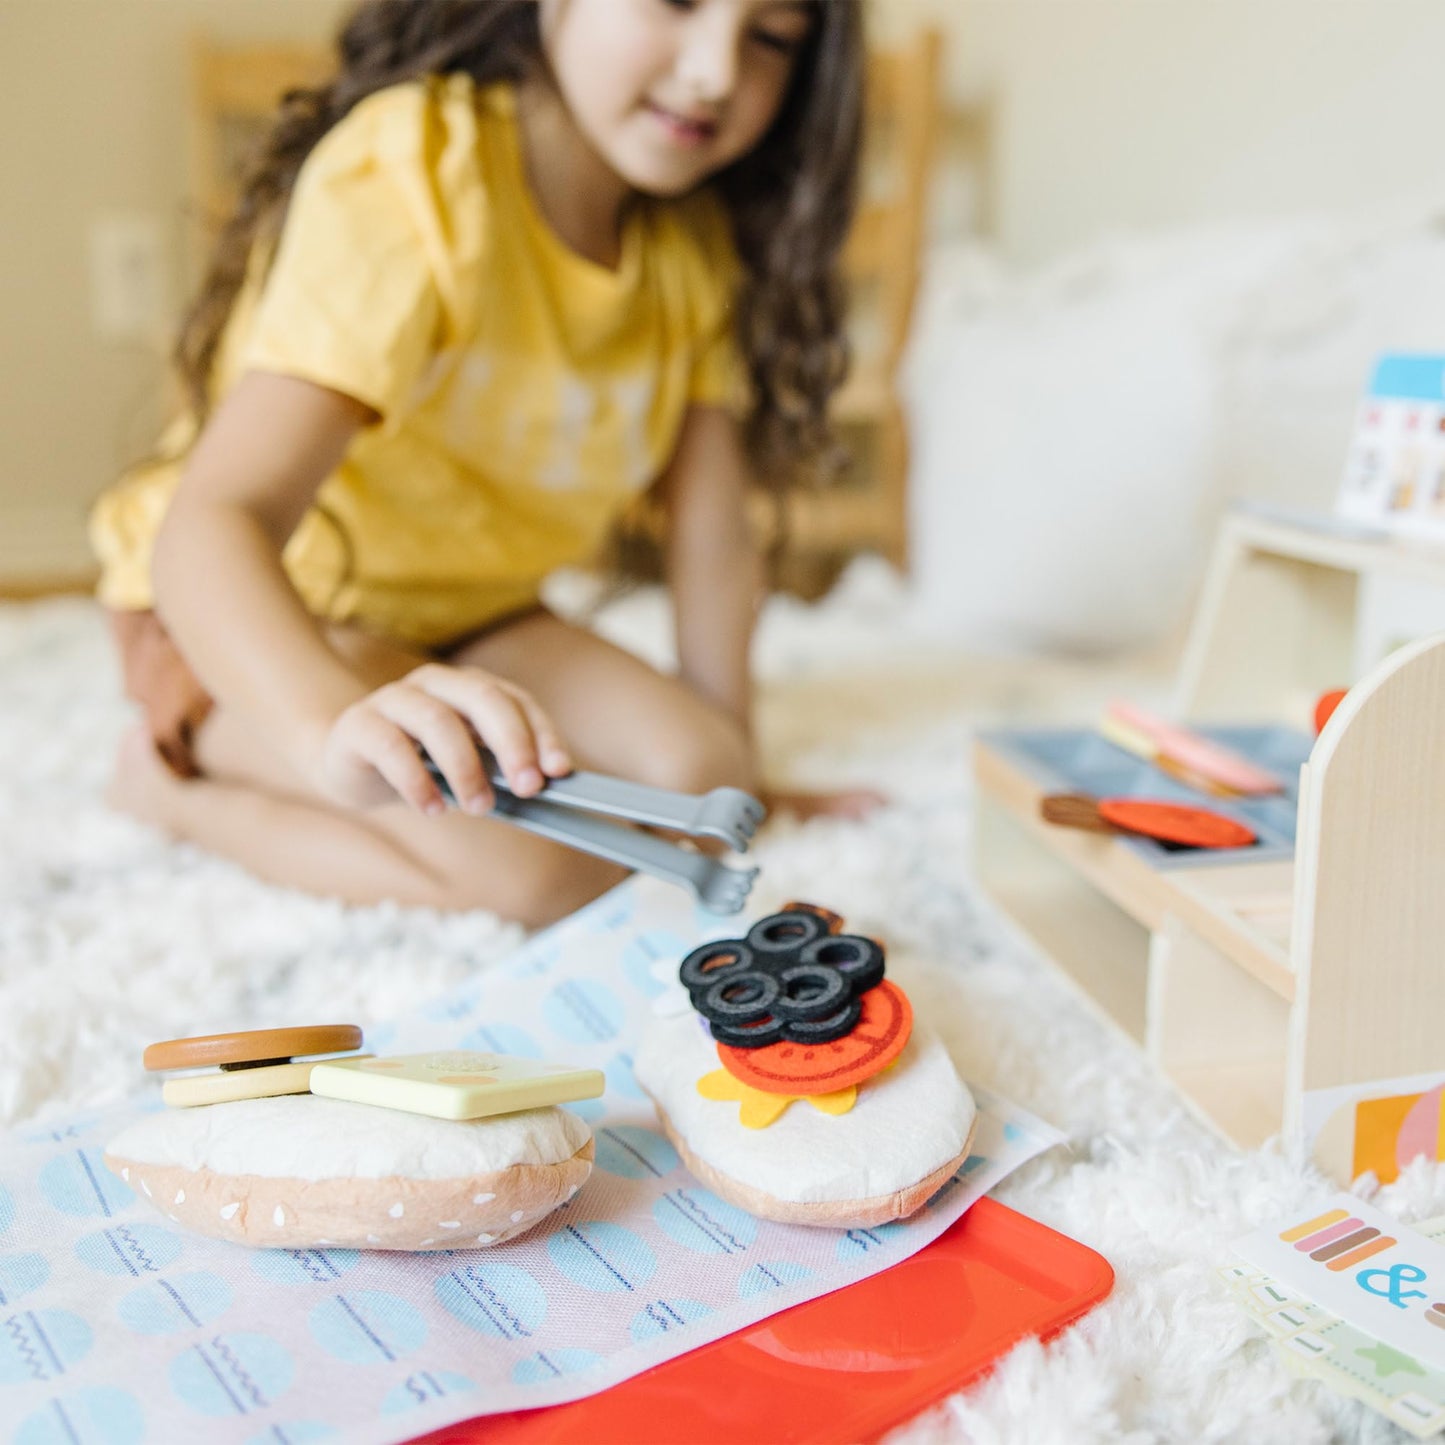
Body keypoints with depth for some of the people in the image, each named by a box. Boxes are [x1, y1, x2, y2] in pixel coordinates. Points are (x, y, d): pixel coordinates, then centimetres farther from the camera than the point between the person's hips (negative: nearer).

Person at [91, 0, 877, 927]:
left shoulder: (696, 242, -6)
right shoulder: (409, 171, -28)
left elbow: (712, 536, -6)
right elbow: (213, 518, -40)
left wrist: (729, 771, -6)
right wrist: (340, 730, -60)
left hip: (467, 617, 7)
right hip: (248, 616, -7)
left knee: (693, 787, -18)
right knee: (546, 867, -28)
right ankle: (175, 782, -5)